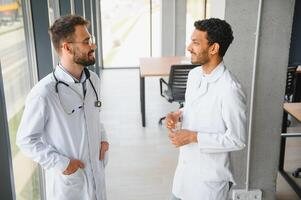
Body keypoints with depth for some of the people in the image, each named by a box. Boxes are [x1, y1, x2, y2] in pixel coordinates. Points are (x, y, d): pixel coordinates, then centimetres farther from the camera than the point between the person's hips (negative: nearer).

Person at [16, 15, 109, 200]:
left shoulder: (93, 80, -3)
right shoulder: (43, 93, -23)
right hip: (67, 180, -5)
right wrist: (61, 163, -17)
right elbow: (26, 140, -13)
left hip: (97, 172, 6)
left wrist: (102, 137, -1)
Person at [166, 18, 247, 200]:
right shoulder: (194, 74, -1)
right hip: (186, 164, 7)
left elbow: (237, 140, -21)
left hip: (211, 174, -7)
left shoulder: (229, 90, -26)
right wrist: (178, 115, -6)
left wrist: (193, 137, -23)